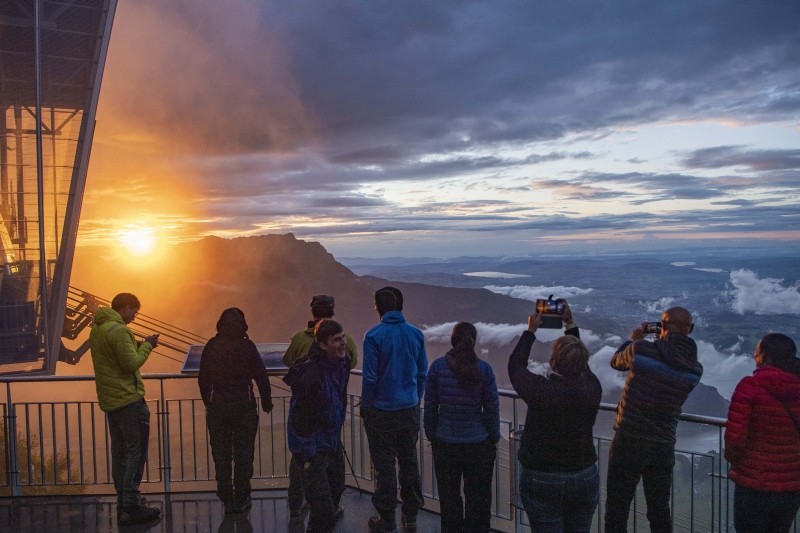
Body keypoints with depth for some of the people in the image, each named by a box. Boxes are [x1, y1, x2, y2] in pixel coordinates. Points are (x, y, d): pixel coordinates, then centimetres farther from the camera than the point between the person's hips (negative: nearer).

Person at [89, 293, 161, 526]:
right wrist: (146, 346, -5)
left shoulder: (97, 328, 14)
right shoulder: (118, 330, -16)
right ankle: (131, 505, -5)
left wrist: (139, 345, 10)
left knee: (120, 452, 12)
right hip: (128, 399, -10)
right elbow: (132, 363, -19)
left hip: (110, 400, 10)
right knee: (137, 451, -5)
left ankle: (123, 505, 16)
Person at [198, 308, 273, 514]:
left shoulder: (211, 346, -2)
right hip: (244, 404, -1)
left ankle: (227, 501, 17)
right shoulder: (247, 346, -8)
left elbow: (202, 379, 1)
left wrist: (208, 402, 14)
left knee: (221, 454, 11)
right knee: (243, 453, 10)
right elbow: (261, 376, -7)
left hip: (217, 405, 2)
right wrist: (266, 402, 6)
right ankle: (242, 500, 15)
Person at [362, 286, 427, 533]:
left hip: (382, 411, -4)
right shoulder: (416, 334, -2)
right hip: (410, 409, 4)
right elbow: (422, 373, 3)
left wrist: (365, 406, 0)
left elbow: (370, 377, -13)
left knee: (385, 466, 7)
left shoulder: (374, 335, -14)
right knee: (409, 462, 15)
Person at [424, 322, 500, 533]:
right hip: (478, 443, -1)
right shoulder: (484, 369, -10)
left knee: (449, 496, 17)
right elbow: (492, 408, -5)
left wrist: (431, 435, 9)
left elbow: (430, 405, -3)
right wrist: (494, 438, 8)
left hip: (445, 443, 1)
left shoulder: (437, 366, -8)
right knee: (477, 497, 14)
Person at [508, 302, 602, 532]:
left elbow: (515, 365, -2)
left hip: (542, 481, -4)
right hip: (586, 479, 4)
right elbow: (581, 364, 11)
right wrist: (571, 325, 17)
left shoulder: (540, 390, -22)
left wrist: (530, 331, 8)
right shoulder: (592, 389, -11)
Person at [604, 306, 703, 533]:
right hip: (663, 449, 4)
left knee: (617, 513, 7)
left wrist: (634, 339, 23)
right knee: (660, 514, 19)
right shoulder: (694, 370, -4)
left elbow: (616, 362, 7)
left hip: (628, 444, -3)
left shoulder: (641, 350, -14)